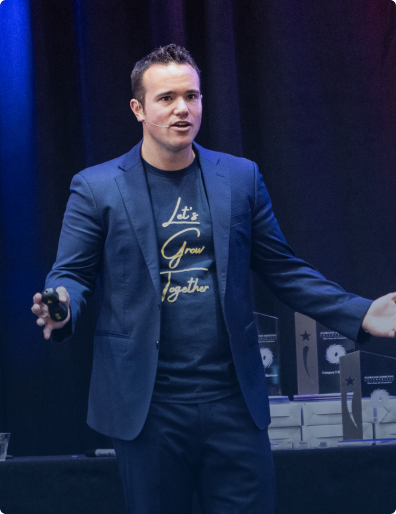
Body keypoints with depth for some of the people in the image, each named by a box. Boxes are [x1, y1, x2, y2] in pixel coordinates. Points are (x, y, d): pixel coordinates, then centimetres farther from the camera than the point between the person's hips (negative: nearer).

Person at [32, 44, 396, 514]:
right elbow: (70, 274, 1)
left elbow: (282, 268, 10)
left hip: (234, 401, 2)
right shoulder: (96, 188, 2)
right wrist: (61, 310, -23)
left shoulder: (241, 178, 8)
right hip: (148, 405, -2)